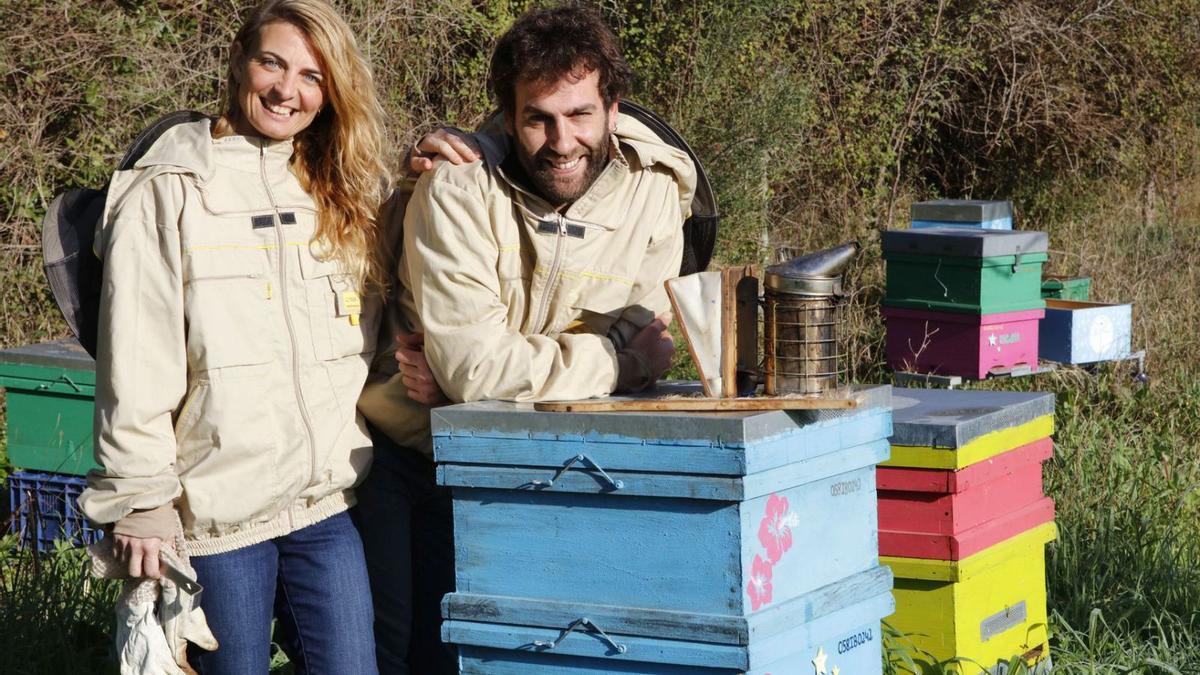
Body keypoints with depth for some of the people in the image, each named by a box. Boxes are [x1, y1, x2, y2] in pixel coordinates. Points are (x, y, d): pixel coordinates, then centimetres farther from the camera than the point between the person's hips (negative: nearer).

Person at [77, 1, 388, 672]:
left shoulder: (342, 194, 12)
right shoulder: (171, 192, -4)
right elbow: (135, 365, -7)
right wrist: (141, 497, -10)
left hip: (330, 501, 4)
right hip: (218, 510, -4)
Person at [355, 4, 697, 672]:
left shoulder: (654, 195, -10)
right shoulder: (460, 189, -21)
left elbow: (641, 351, -11)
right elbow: (475, 366, -28)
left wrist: (479, 369, -23)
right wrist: (621, 362, -19)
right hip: (411, 461, -3)